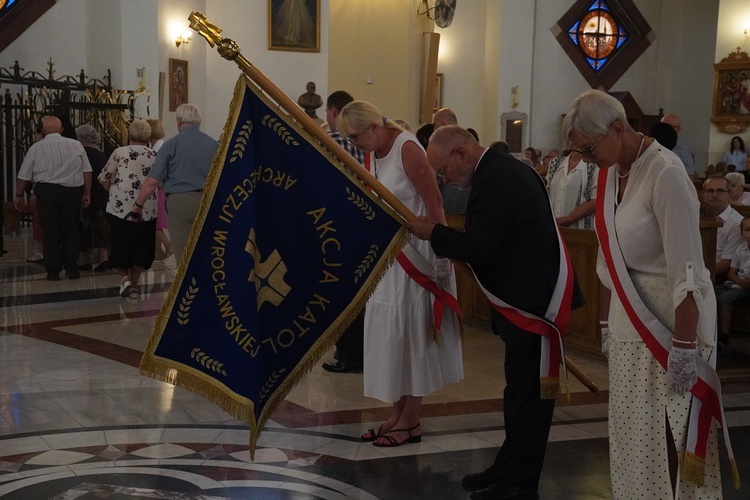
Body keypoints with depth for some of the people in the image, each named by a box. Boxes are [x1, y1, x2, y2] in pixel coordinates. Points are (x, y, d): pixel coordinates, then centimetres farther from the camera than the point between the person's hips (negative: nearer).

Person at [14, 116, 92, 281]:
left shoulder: (36, 148, 0)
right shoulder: (76, 145, 3)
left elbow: (23, 176, 3)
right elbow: (87, 171, 3)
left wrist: (19, 195, 15)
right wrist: (87, 193, 10)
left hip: (46, 191, -1)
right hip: (72, 191, 1)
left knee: (50, 231, 7)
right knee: (70, 230, 12)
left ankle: (53, 270, 9)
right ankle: (71, 268, 9)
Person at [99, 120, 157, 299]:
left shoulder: (120, 152, -1)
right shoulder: (154, 156, 2)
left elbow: (103, 178, 0)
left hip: (120, 207, -1)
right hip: (147, 210, 1)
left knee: (121, 244, 16)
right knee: (141, 247, 13)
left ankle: (124, 277, 2)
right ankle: (134, 284, 16)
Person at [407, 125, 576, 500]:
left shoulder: (492, 182, -20)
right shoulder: (505, 168, 12)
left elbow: (479, 250, -22)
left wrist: (434, 233, -12)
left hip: (532, 298, -11)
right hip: (531, 292, 11)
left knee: (526, 392, -2)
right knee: (522, 388, 16)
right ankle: (509, 468, 26)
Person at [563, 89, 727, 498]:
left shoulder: (665, 174, -20)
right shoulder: (612, 172, 5)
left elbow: (686, 269, -22)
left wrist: (684, 347, -22)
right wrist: (606, 323, 13)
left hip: (670, 323, -8)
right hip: (630, 324, 8)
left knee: (665, 439, 0)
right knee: (630, 434, 14)